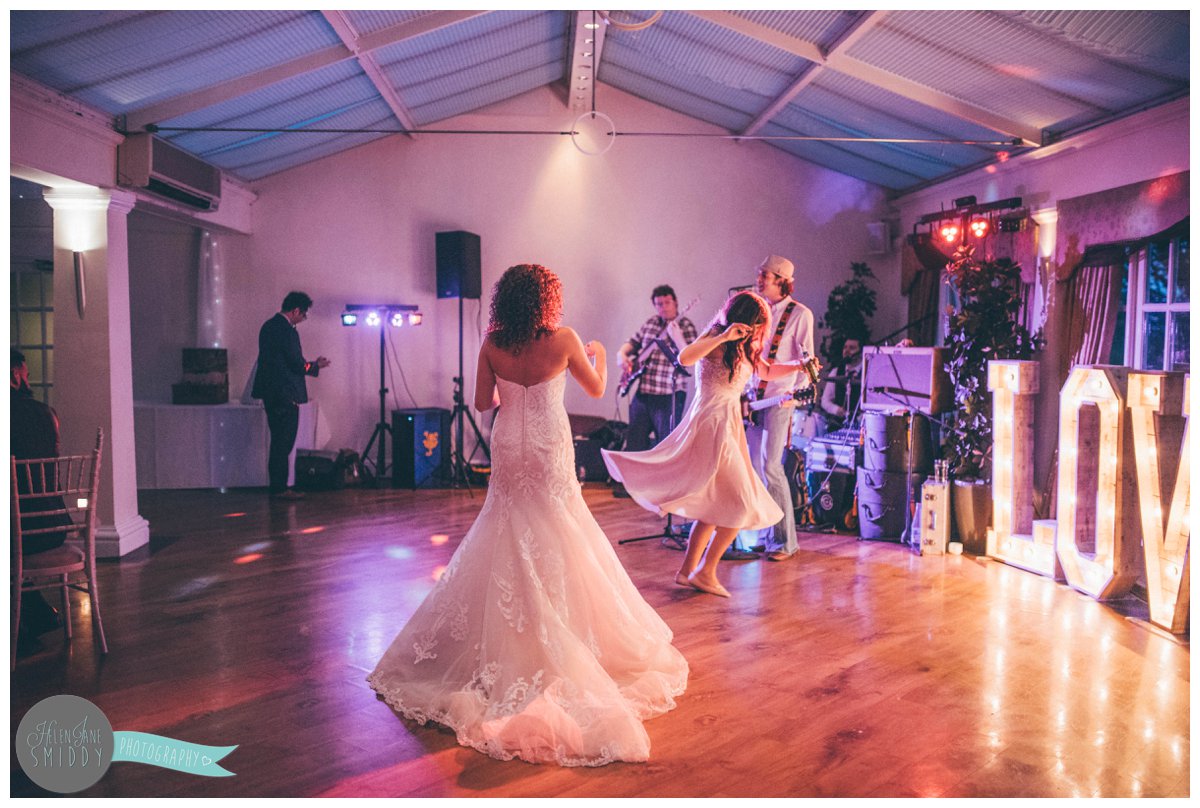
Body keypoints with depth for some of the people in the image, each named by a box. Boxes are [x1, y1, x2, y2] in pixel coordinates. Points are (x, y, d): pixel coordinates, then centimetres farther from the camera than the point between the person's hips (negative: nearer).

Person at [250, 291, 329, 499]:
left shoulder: (269, 325, 15)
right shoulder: (287, 330, -16)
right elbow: (296, 364, -17)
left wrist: (309, 364, 18)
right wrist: (316, 366, 1)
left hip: (271, 393, 10)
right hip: (285, 394, -10)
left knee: (279, 441, 15)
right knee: (284, 443, -4)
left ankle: (277, 486, 20)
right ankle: (280, 488, 1)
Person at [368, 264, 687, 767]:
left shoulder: (492, 345, -6)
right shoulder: (563, 340, -12)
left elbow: (482, 403, 2)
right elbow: (596, 389, 2)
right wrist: (598, 355, 22)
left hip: (507, 451, 3)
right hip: (549, 452, -3)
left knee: (509, 543, 16)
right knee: (553, 546, 9)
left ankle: (504, 647, 25)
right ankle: (555, 649, 15)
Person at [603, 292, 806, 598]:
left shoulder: (745, 346, 15)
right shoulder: (716, 338, -11)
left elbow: (766, 372, 29)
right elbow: (684, 358, -30)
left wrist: (797, 366, 15)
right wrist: (723, 337, -32)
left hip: (729, 424, 9)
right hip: (712, 425, -9)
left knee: (715, 505, 13)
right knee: (742, 504, -8)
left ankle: (688, 570, 21)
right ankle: (705, 572, 0)